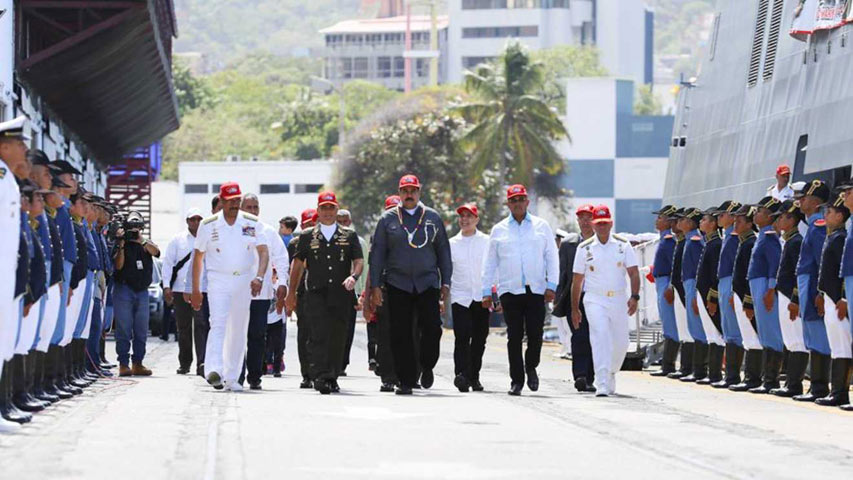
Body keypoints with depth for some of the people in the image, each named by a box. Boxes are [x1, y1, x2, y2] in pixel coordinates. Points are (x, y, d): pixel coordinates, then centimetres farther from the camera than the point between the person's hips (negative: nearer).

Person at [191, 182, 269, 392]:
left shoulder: (251, 223, 3)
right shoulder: (209, 225, 0)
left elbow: (263, 251, -2)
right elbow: (198, 257, 6)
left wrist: (259, 277, -19)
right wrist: (195, 289, 4)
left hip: (244, 281, 3)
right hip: (219, 280, -3)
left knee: (238, 331, 7)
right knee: (218, 323, -20)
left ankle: (232, 377, 15)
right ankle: (214, 370, -33)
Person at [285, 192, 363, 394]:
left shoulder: (349, 236, 12)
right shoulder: (308, 237, 13)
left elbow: (359, 261, 7)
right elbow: (298, 265, 18)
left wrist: (354, 276, -14)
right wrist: (292, 292, 16)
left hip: (341, 294, 1)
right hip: (316, 294, -1)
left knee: (338, 338, 1)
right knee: (320, 335, -15)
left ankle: (332, 378, 12)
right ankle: (321, 377, -23)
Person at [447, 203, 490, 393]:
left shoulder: (487, 242, 6)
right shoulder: (452, 244, 10)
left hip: (482, 297, 1)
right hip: (460, 297, -1)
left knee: (479, 340, 6)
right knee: (462, 338, -15)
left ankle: (474, 377, 17)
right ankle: (461, 375, -25)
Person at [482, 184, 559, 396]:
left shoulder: (541, 226, 10)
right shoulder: (498, 230, 11)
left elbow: (552, 257, 9)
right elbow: (490, 263, 13)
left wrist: (552, 286, 0)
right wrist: (487, 292, 7)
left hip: (536, 290, 0)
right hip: (509, 290, 0)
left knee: (535, 334, -6)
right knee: (514, 337, -2)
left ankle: (531, 367, 20)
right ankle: (516, 380, 3)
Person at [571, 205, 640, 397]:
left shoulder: (623, 245, 5)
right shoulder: (585, 248, 3)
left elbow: (634, 273, 1)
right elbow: (577, 280, 8)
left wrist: (634, 296, -14)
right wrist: (574, 308, 8)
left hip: (619, 300, 2)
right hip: (595, 300, -2)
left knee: (621, 343, 6)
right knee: (601, 338, -19)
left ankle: (610, 374, 34)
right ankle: (602, 384, -23)